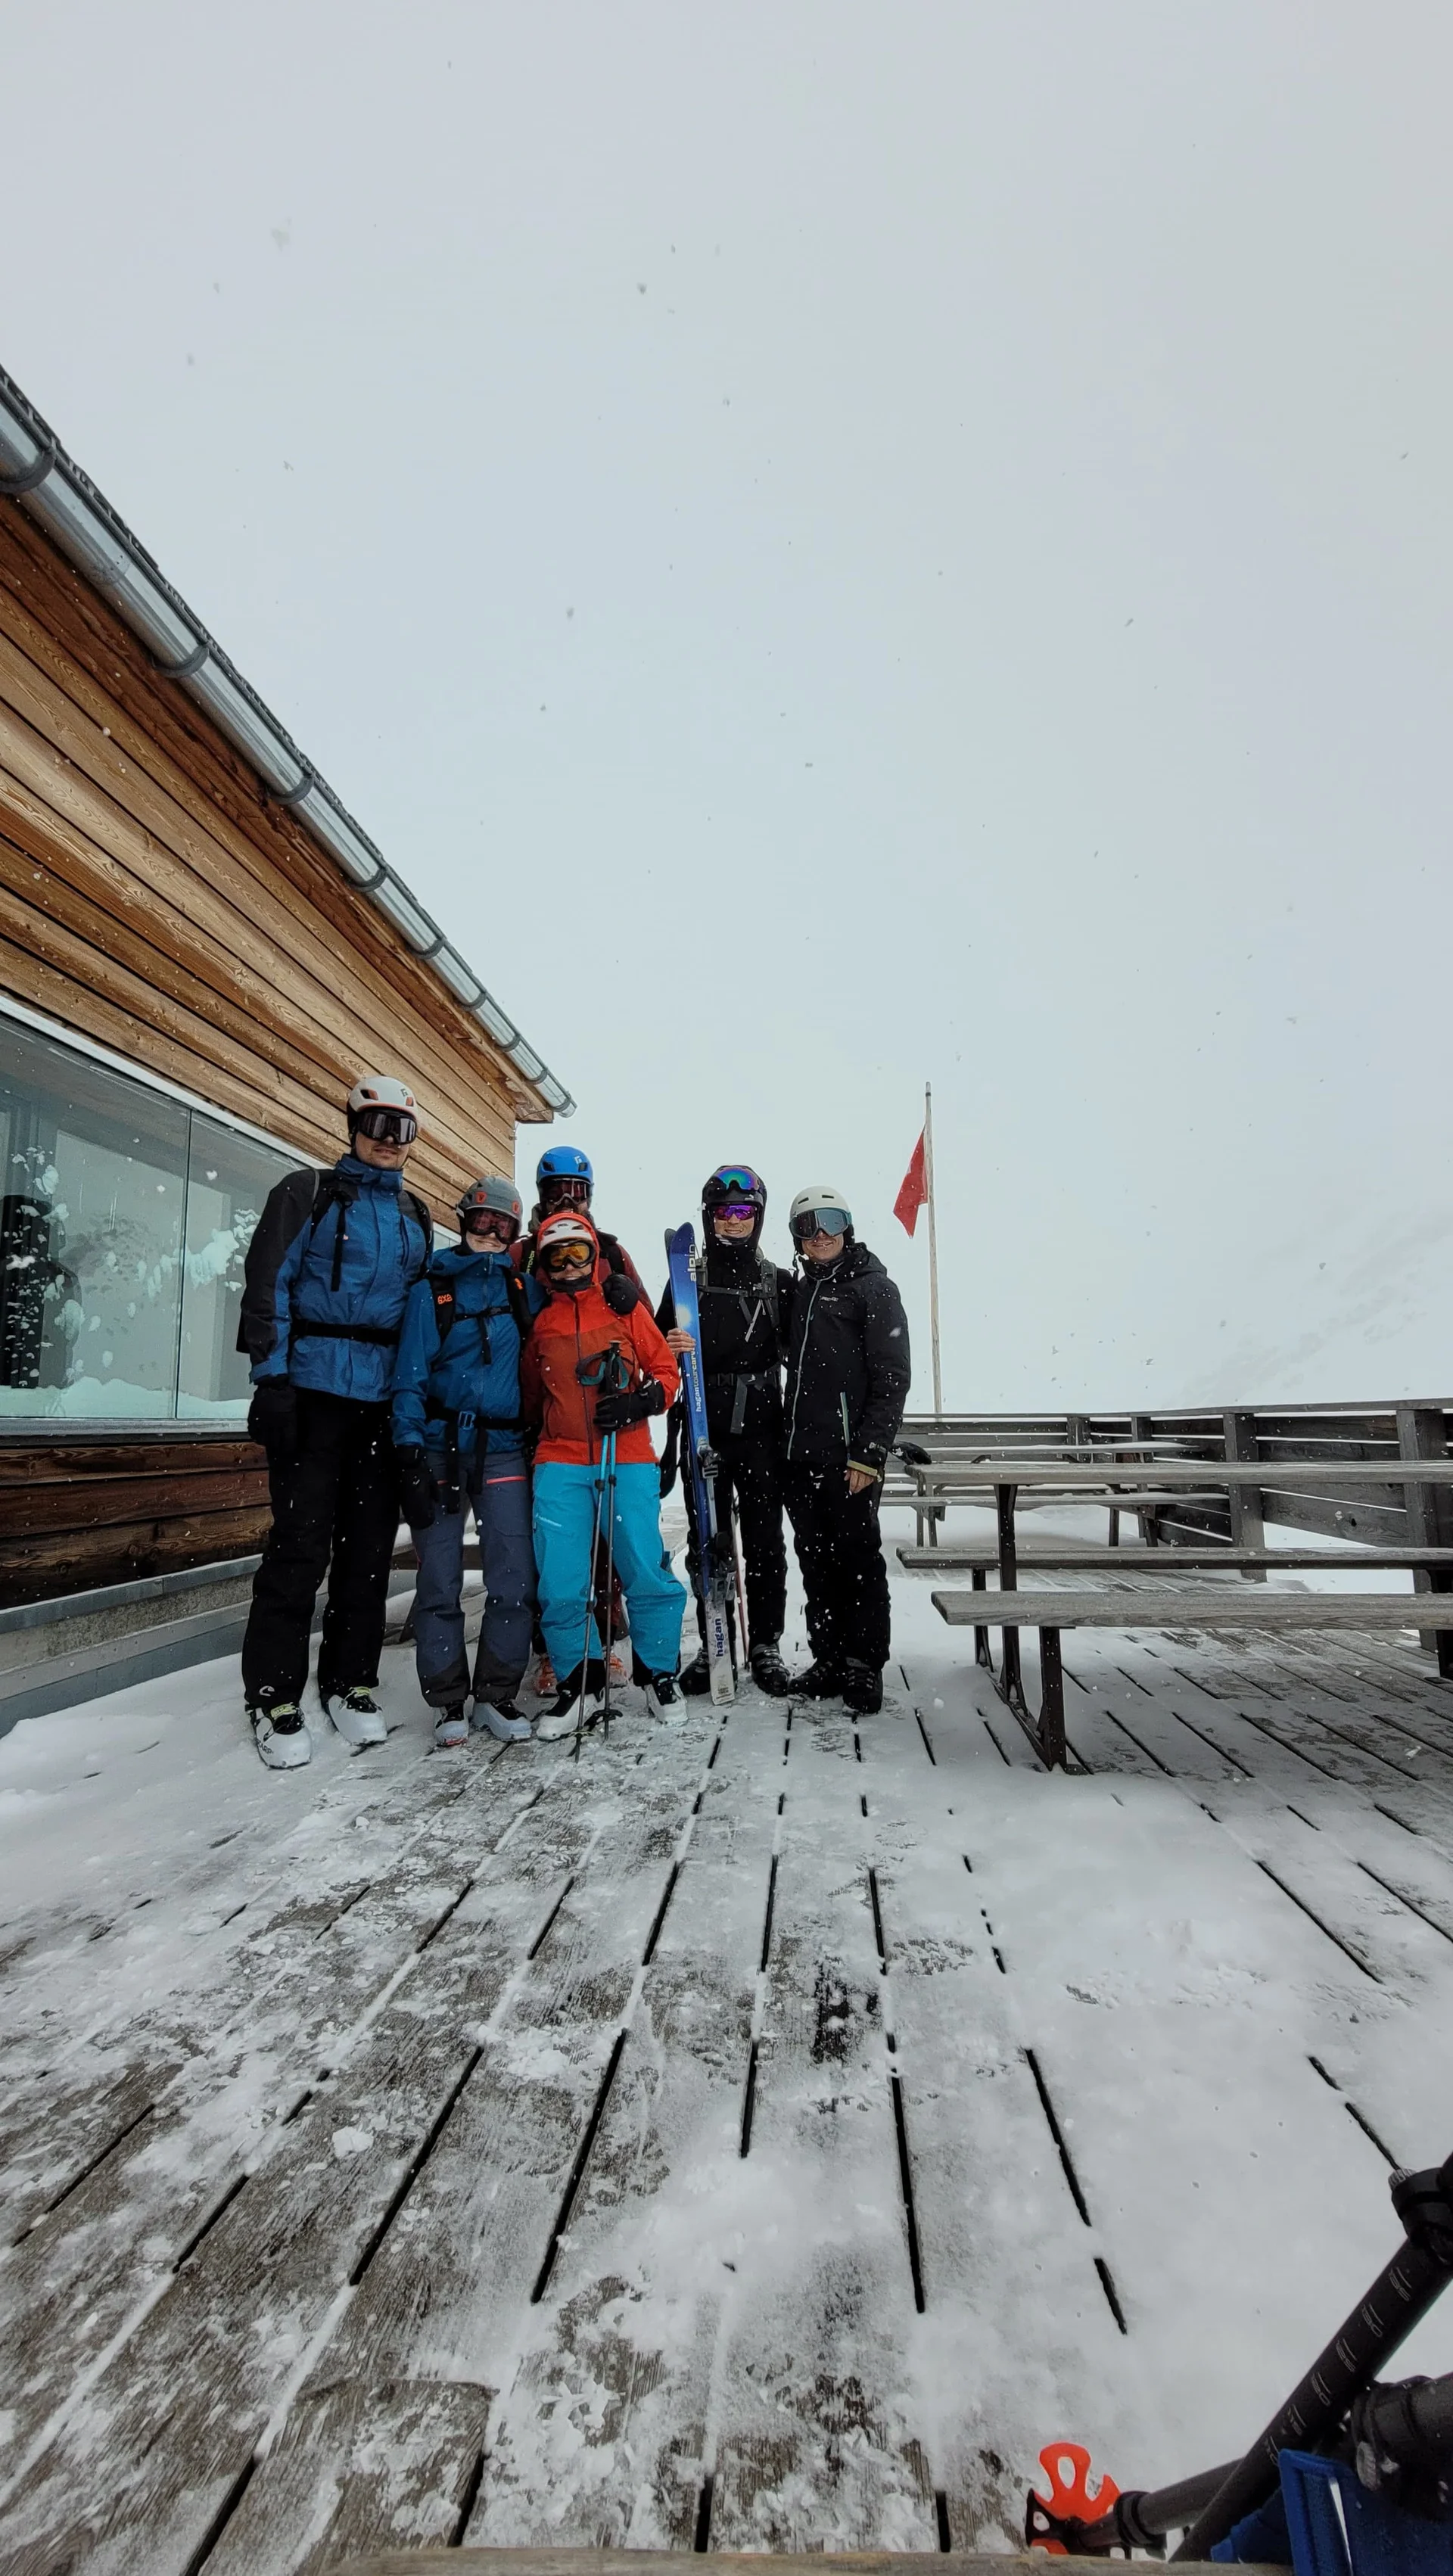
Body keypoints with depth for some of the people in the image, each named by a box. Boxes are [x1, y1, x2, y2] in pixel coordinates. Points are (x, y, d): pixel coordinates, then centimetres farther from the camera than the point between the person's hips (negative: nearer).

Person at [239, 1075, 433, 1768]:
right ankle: (274, 1695, 9)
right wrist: (271, 1377, -13)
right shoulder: (308, 1194, 2)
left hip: (385, 1396, 5)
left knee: (370, 1542, 8)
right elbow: (268, 1284, -4)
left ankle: (349, 1680, 22)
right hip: (314, 1390, -4)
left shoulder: (415, 1214, 16)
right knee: (301, 1542, -4)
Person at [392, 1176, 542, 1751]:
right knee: (440, 1580, 2)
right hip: (440, 1447, -2)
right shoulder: (431, 1289, 3)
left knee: (515, 1579, -1)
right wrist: (409, 1454, -11)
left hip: (503, 1450, 2)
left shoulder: (524, 1288, 10)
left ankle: (497, 1696, 15)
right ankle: (448, 1702, 16)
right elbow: (410, 1375, -3)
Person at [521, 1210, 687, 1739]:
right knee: (561, 1584, -3)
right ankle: (580, 1681, 17)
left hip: (628, 1461, -2)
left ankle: (659, 1675, 18)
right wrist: (531, 1434, 15)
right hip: (560, 1464, 2)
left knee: (647, 1573, -3)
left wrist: (640, 1402, -11)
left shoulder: (625, 1309, 8)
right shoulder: (539, 1322, 14)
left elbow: (666, 1371, 6)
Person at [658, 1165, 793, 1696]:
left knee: (765, 1542, 4)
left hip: (761, 1431, 0)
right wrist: (669, 1348, -15)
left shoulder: (779, 1282, 8)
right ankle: (713, 1646, 19)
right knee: (706, 1543, 7)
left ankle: (766, 1645, 17)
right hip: (703, 1429, 0)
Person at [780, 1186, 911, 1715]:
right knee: (816, 1561, 11)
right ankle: (829, 1659, 22)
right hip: (799, 1454, 6)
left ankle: (865, 1667, 11)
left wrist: (870, 1451, -15)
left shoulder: (873, 1288, -2)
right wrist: (786, 1438, 13)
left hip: (849, 1456, -6)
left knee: (858, 1559, -1)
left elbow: (892, 1378, -9)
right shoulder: (800, 1291, 18)